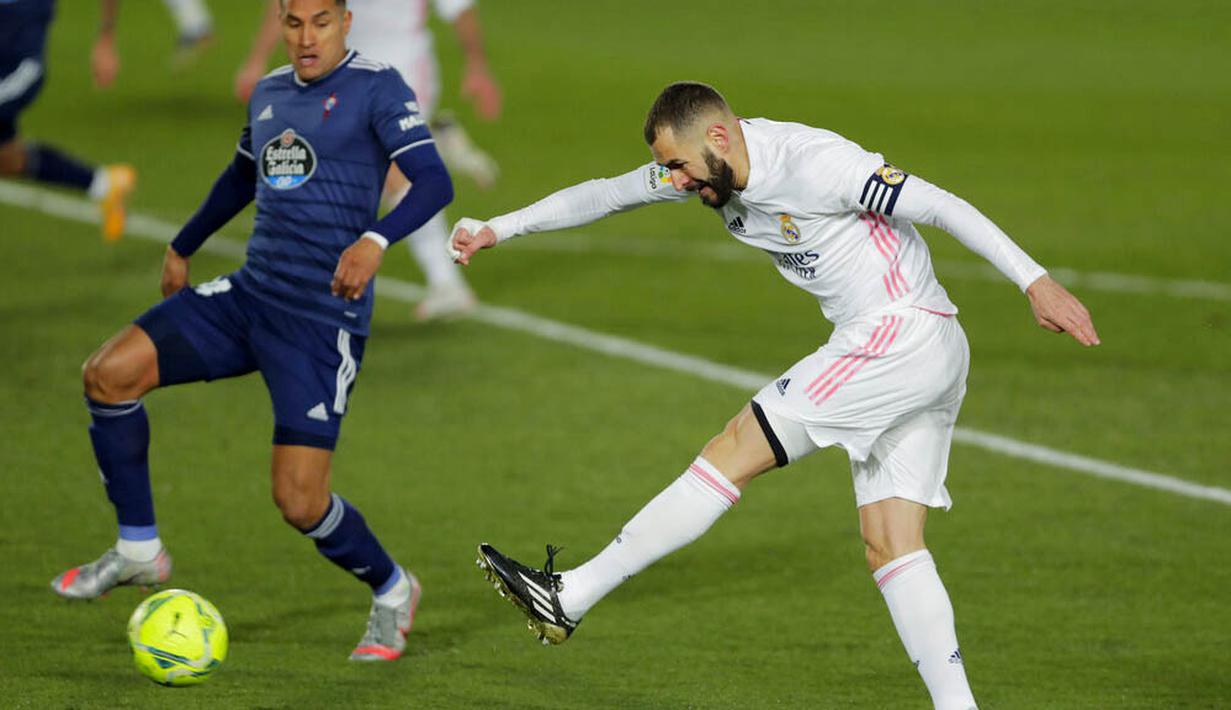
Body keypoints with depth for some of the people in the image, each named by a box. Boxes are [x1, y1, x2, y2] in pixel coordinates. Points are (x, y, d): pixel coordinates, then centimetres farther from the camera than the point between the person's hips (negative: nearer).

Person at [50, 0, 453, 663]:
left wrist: (375, 240, -36)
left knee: (299, 501, -11)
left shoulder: (375, 86, -8)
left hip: (323, 318, -6)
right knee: (108, 373, -10)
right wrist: (181, 247, 39)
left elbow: (434, 181, -19)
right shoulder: (270, 92, 13)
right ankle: (139, 550, 4)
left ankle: (391, 591, 19)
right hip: (248, 295, 6)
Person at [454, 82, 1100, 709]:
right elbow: (603, 196, 20)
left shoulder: (813, 163, -18)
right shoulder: (709, 168, 8)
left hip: (904, 335, -9)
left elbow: (941, 206, -18)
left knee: (734, 452, -7)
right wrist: (497, 229, 21)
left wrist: (1034, 282, -21)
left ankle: (570, 598, -3)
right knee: (890, 547, 3)